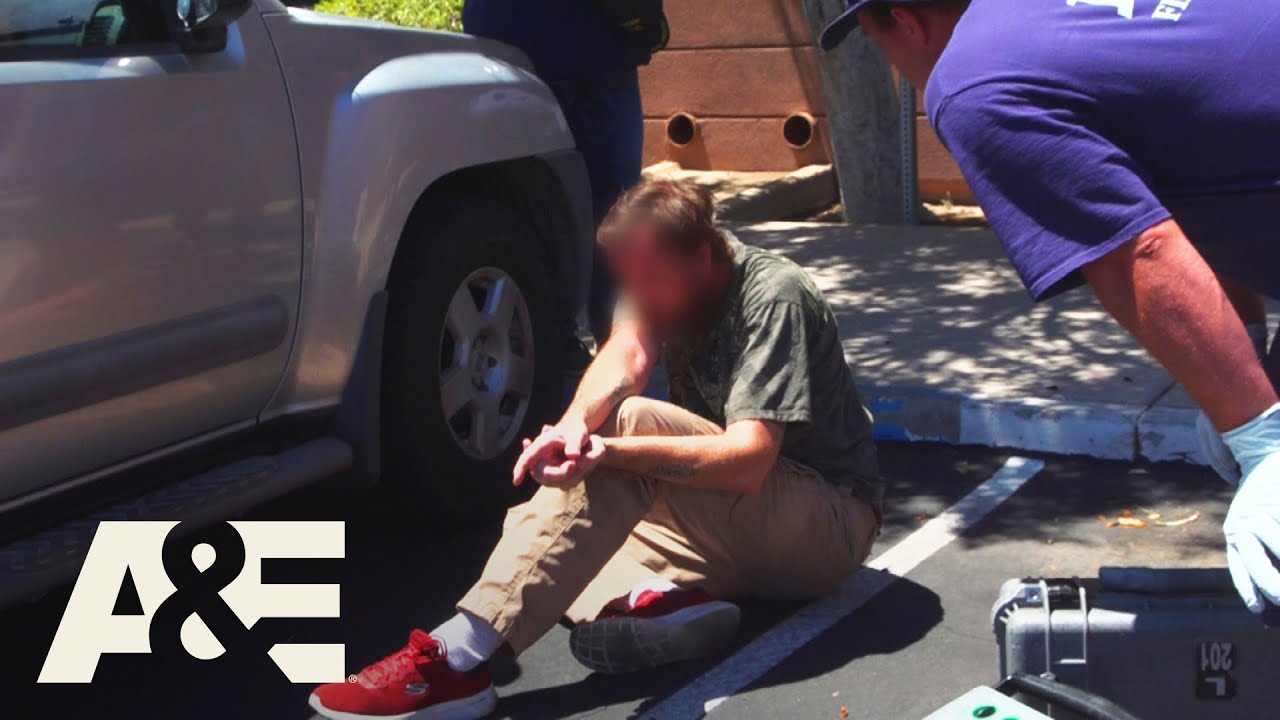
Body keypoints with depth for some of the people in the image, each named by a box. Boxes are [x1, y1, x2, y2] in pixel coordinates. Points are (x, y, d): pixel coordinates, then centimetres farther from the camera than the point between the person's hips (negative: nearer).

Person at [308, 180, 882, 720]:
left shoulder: (771, 296, -19)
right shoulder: (672, 277, 3)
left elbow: (748, 462, -30)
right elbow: (626, 355, -16)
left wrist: (611, 451, -42)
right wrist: (574, 423, -39)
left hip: (829, 524, -8)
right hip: (740, 533, 8)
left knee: (628, 425, -31)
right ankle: (655, 597, -32)